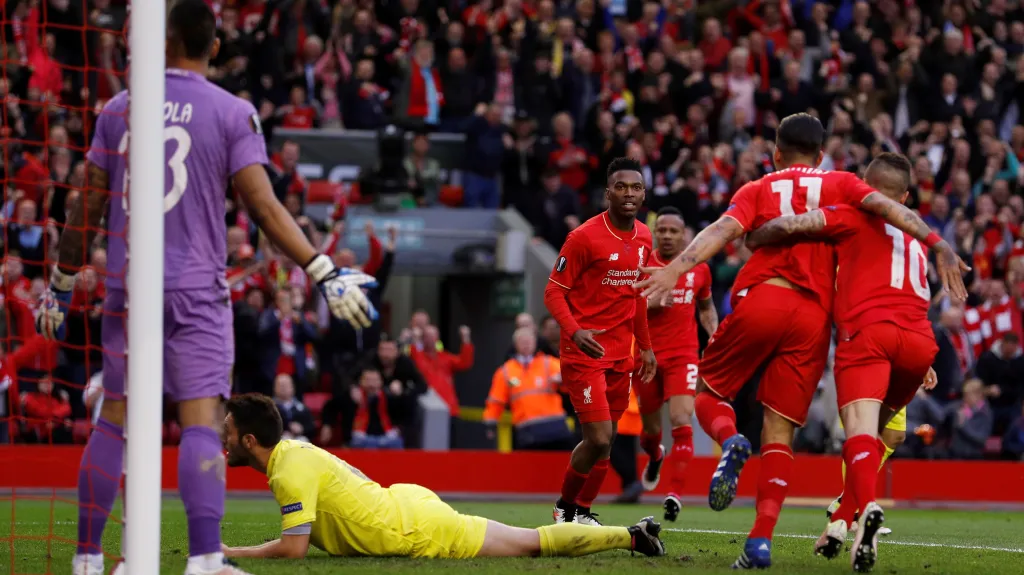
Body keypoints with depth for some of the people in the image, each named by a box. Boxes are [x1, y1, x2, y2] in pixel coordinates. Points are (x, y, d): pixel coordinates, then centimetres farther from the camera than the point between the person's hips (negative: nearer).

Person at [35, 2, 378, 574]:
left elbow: (89, 206, 10)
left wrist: (62, 284, 19)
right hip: (196, 291, -3)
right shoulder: (233, 113, -3)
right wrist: (324, 271, -8)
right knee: (201, 422, -8)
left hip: (126, 287, 3)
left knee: (113, 419, 12)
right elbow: (263, 207, -9)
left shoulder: (120, 109, 7)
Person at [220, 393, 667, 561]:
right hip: (406, 497, 9)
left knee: (532, 543, 1)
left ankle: (633, 536, 9)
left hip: (420, 531, -9)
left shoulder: (290, 473, -19)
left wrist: (228, 553, -16)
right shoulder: (295, 448, 10)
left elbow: (292, 548, -24)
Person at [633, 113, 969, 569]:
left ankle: (730, 442, -17)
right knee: (779, 433, 3)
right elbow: (884, 205, 0)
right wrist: (938, 244, -8)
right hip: (814, 316, 1)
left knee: (709, 393, 18)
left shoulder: (756, 191, 15)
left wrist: (676, 268, -17)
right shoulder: (839, 184, 17)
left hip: (760, 301, -1)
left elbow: (723, 229, -3)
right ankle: (761, 540, -10)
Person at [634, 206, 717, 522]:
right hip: (647, 354, 0)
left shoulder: (699, 268, 5)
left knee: (681, 422, -18)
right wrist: (648, 303, -21)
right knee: (651, 428, 12)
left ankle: (675, 493, -17)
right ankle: (655, 456, 49)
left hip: (683, 355, 0)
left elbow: (706, 307, 21)